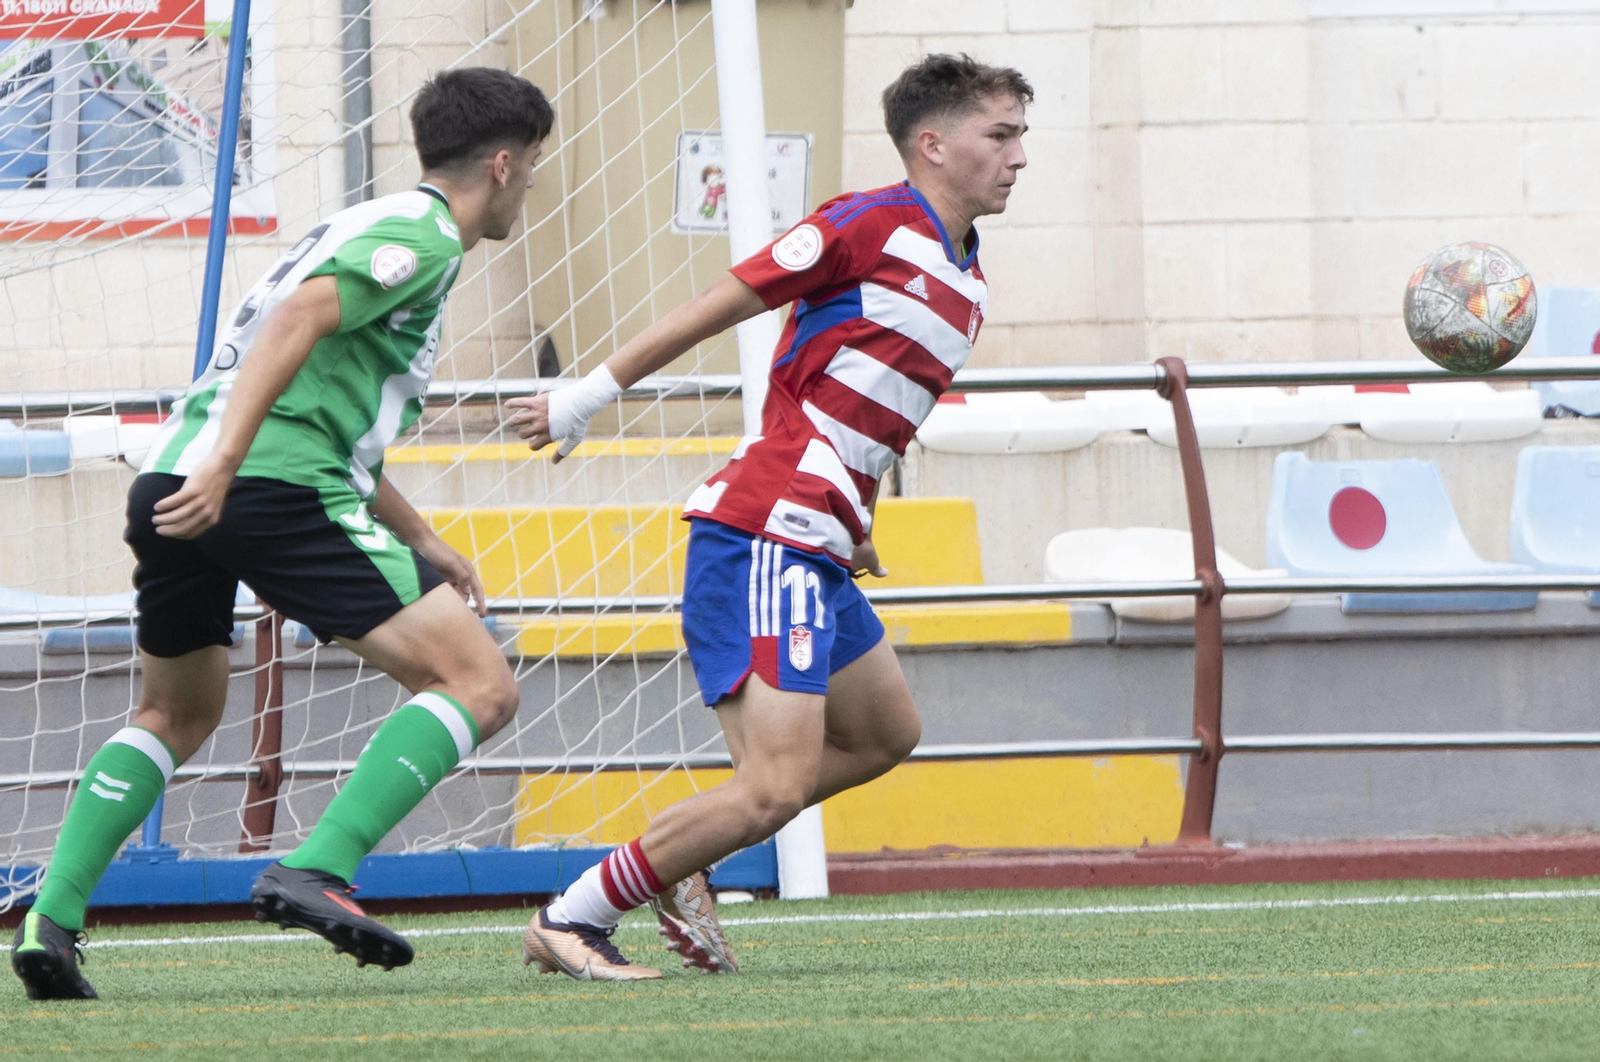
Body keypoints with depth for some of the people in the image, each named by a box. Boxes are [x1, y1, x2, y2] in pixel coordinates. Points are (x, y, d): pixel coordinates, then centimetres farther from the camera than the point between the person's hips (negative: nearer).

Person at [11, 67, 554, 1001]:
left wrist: (423, 545, 41)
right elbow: (299, 314, -18)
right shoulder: (423, 237, 0)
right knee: (480, 686, -7)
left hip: (172, 485, 9)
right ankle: (315, 873, -21)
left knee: (175, 717, 30)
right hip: (277, 488, -9)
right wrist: (224, 465, -26)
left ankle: (51, 917, 14)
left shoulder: (375, 227, 30)